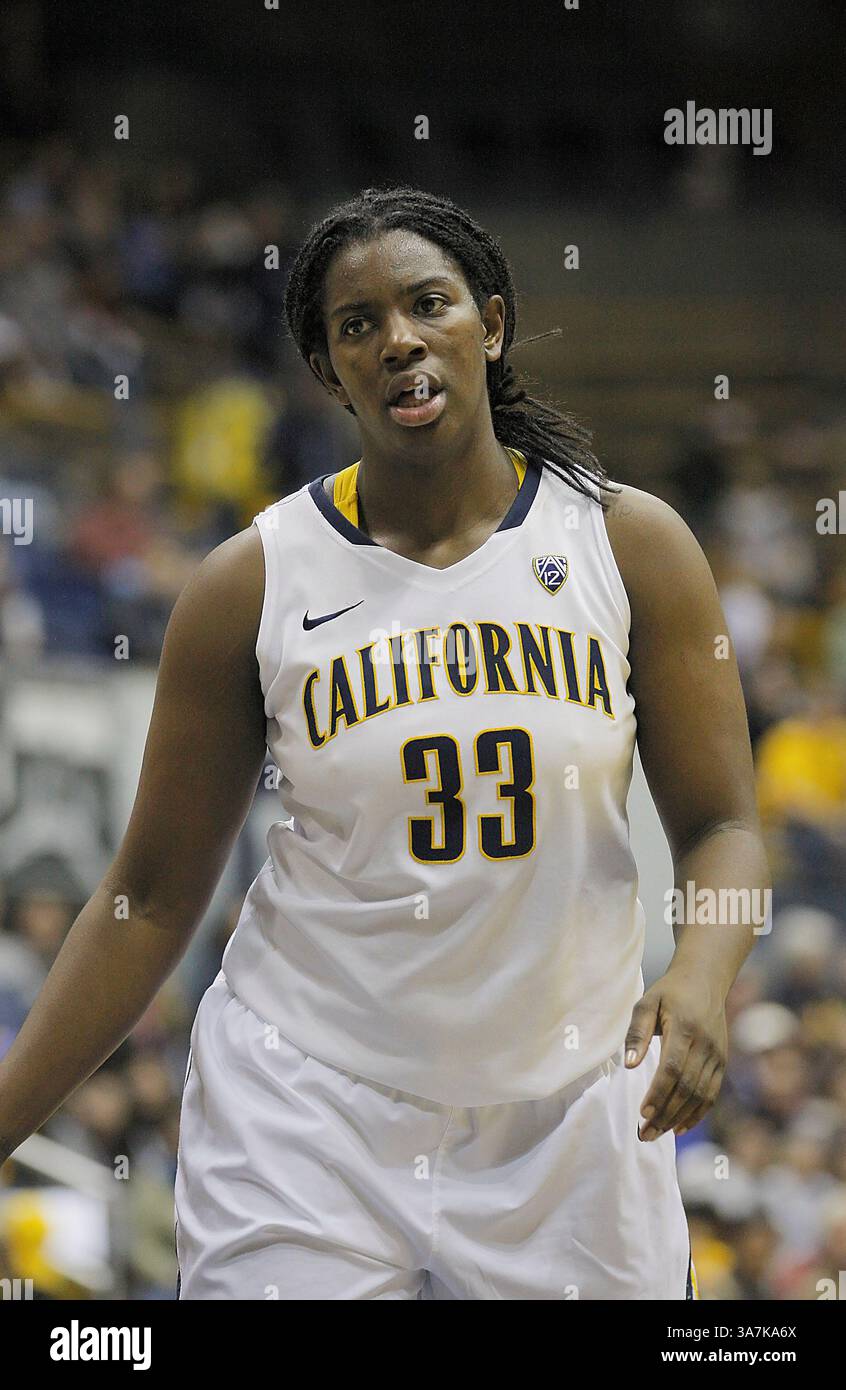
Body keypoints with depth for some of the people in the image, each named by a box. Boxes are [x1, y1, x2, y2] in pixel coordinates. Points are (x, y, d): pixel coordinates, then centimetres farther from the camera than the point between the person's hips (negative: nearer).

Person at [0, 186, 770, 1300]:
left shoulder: (630, 545, -1)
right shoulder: (254, 583, -3)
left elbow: (720, 826, 2)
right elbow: (153, 896, 2)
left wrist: (701, 977, -19)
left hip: (569, 1121, 1)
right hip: (307, 1120, -1)